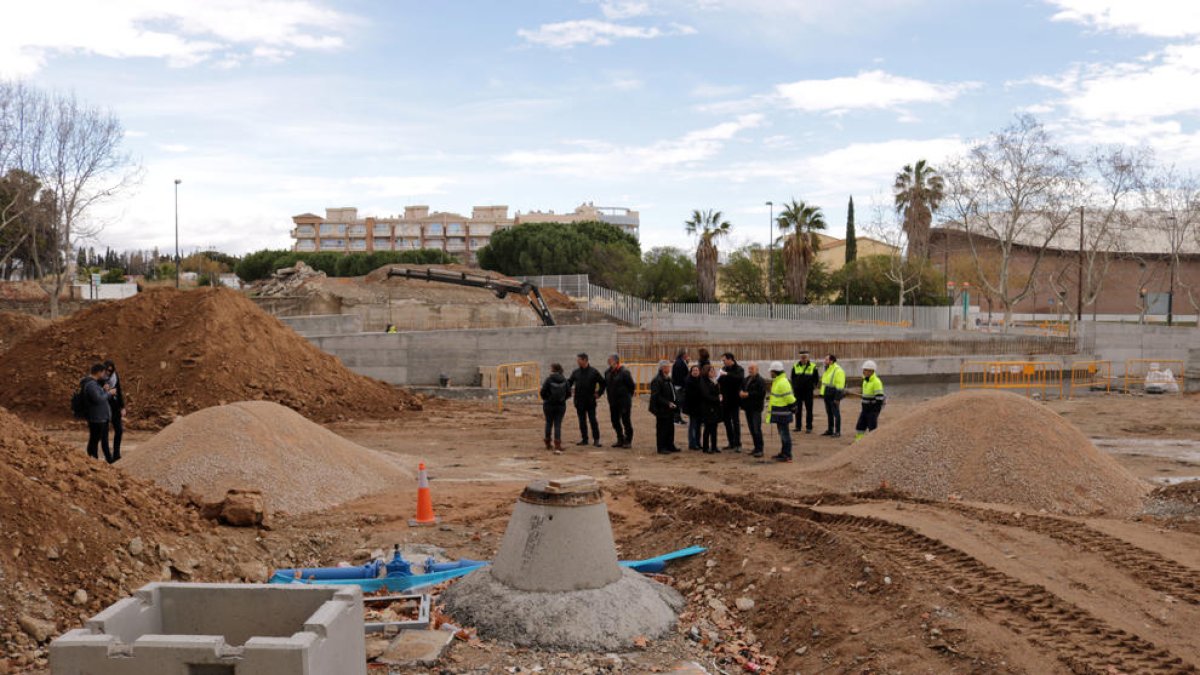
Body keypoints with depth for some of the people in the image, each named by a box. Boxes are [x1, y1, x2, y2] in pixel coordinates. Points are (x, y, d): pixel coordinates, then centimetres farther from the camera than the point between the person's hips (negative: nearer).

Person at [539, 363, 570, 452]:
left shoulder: (549, 380, -13)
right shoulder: (565, 381, -3)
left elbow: (542, 392, -15)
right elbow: (569, 393, -1)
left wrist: (546, 399, 5)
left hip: (549, 405, -2)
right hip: (561, 406, 2)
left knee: (549, 423, 17)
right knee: (558, 425, 3)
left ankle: (548, 444, 28)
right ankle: (557, 446, -9)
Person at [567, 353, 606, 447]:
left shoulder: (593, 372, -4)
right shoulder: (575, 372, 5)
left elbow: (602, 382, 5)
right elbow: (569, 382, 11)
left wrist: (599, 393, 0)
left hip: (590, 401, -4)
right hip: (579, 401, 4)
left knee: (593, 420, -3)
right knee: (582, 421, 9)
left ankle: (596, 439, 3)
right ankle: (584, 439, 16)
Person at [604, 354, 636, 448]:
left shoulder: (624, 372, -15)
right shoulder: (608, 372, 6)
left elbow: (632, 386, -11)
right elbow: (605, 384, 17)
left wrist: (628, 396, -4)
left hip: (624, 401, -7)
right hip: (613, 401, 7)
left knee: (626, 421, 0)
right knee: (615, 420, 12)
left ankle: (628, 441, 9)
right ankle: (620, 440, 23)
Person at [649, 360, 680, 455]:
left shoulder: (669, 380, 16)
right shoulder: (657, 381, -15)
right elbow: (656, 397, -20)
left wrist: (676, 403, 8)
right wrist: (668, 403, -21)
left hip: (670, 409, 9)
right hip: (662, 410, -9)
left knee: (670, 429, 14)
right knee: (662, 429, -3)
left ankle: (670, 446, 24)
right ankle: (661, 448, 3)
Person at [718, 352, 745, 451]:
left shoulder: (739, 369, -10)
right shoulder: (724, 369, 8)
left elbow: (740, 378, -29)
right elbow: (720, 381, 15)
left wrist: (727, 374, -35)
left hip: (734, 401, -6)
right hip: (725, 400, 6)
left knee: (736, 422, -5)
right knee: (727, 422, 11)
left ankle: (738, 444, -2)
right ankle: (731, 443, 19)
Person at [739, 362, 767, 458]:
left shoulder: (760, 381, -10)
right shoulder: (746, 379, 15)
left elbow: (761, 393, -20)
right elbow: (742, 389, 21)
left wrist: (748, 394, -20)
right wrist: (741, 393, -4)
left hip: (756, 408, -8)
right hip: (748, 407, 8)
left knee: (756, 429, -9)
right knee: (752, 429, 11)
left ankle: (759, 449, -6)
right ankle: (756, 447, 20)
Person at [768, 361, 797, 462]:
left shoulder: (782, 383, -20)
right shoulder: (777, 381, 14)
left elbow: (789, 397, -21)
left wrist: (792, 407, -13)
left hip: (783, 413, -11)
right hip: (779, 413, 11)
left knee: (785, 434, -5)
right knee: (782, 434, 17)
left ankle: (787, 456, -1)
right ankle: (783, 453, 26)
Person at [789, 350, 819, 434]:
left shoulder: (813, 366, -2)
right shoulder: (795, 366, 3)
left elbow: (817, 378, 7)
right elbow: (793, 378, 12)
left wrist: (813, 386, -1)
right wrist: (794, 387, 6)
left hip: (808, 391, -2)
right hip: (798, 391, 2)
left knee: (809, 409, 1)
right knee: (798, 409, 7)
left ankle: (809, 427, 6)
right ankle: (798, 426, 16)